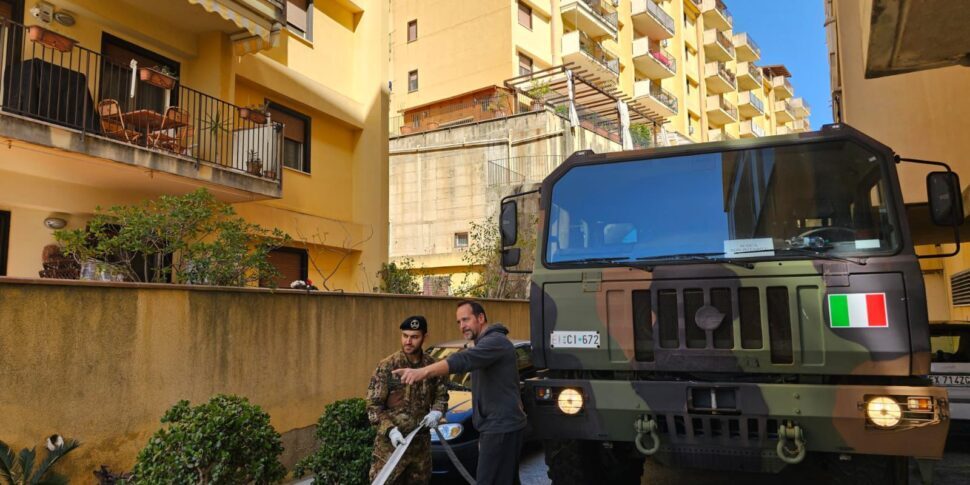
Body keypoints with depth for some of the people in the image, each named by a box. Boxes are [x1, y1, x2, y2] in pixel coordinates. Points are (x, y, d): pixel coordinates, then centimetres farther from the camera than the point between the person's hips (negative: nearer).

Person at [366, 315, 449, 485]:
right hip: (391, 443, -4)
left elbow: (441, 394, 15)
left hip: (421, 443, 4)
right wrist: (390, 430, -22)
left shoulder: (432, 365, 1)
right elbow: (373, 406, -8)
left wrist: (437, 412, -7)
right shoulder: (387, 366, -10)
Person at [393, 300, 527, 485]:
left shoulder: (495, 341, -18)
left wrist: (423, 372, -47)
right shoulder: (486, 343, 18)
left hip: (501, 427, -11)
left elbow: (463, 360, -35)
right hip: (501, 425, 11)